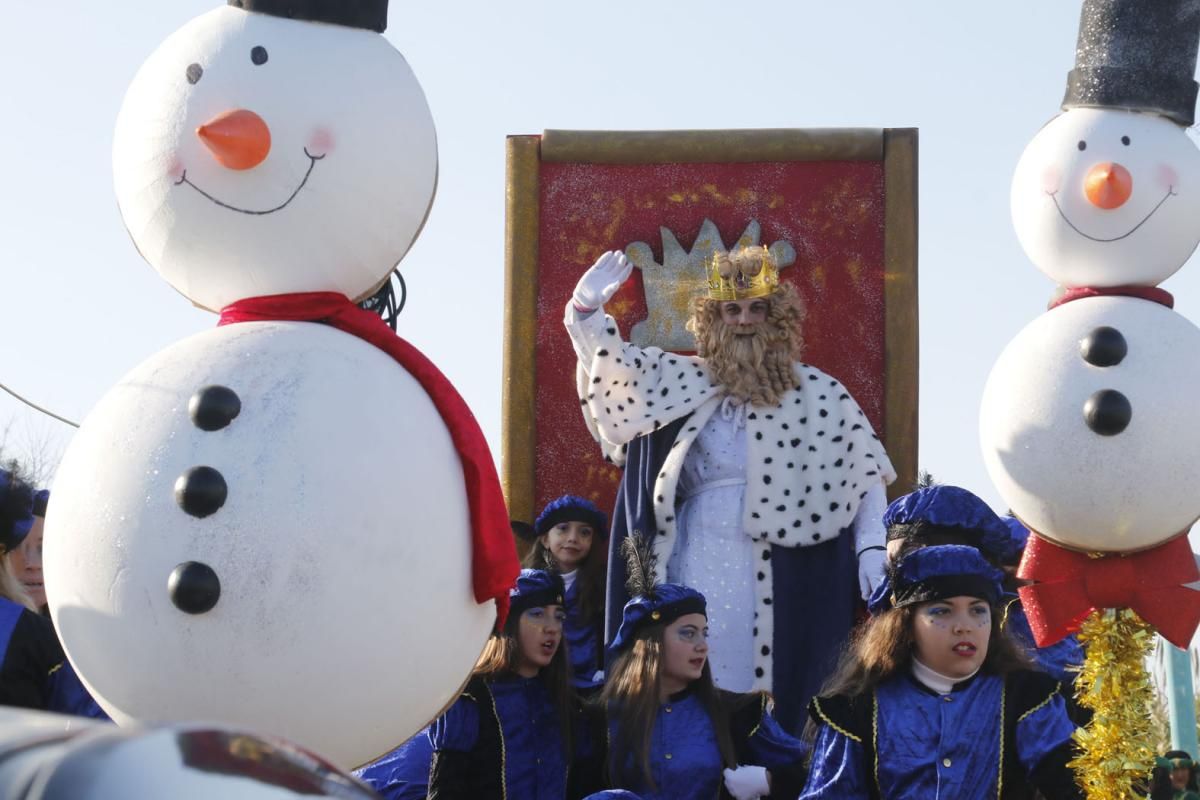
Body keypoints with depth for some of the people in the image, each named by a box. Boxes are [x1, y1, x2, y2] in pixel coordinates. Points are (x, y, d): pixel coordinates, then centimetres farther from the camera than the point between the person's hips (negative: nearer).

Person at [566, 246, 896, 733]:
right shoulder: (683, 383, 10)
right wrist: (587, 311, -17)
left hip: (785, 582, -1)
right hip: (702, 573, 1)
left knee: (780, 698, -1)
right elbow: (616, 366, 0)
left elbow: (867, 474, 9)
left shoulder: (821, 395, 7)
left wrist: (872, 548, -3)